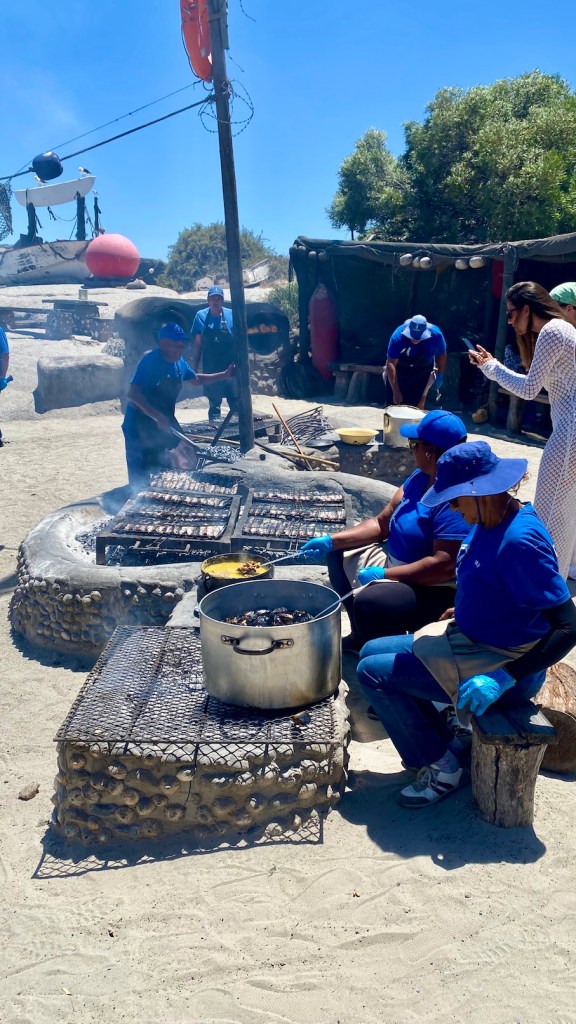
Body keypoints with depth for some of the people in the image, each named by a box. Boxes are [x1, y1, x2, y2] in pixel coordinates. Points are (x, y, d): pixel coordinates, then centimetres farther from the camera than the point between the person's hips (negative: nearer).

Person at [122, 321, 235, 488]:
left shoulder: (179, 363, 5)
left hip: (162, 426, 8)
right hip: (140, 428, -8)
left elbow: (195, 379, 25)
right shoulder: (150, 361, -19)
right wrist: (158, 417, -36)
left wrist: (224, 375, 17)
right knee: (140, 478, -4)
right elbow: (132, 393, -28)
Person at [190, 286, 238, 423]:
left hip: (231, 367, -1)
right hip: (211, 369, 1)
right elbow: (197, 344, 5)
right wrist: (194, 368, 3)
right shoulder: (201, 316, 1)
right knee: (213, 402, 10)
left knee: (235, 401, -1)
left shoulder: (231, 315, -2)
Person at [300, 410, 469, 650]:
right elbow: (382, 523, 8)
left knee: (367, 603, -35)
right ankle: (360, 635, 21)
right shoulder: (420, 478, 5)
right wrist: (331, 540, 0)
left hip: (435, 592, -10)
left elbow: (444, 565, -32)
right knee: (339, 553, 17)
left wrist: (383, 574, -24)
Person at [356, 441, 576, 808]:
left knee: (374, 672, -10)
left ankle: (443, 768, 7)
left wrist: (503, 679, -29)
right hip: (472, 638, 10)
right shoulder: (491, 521, -1)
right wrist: (463, 611, 7)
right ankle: (450, 750, 17)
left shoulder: (519, 541, -28)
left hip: (503, 663, -10)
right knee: (372, 652, 12)